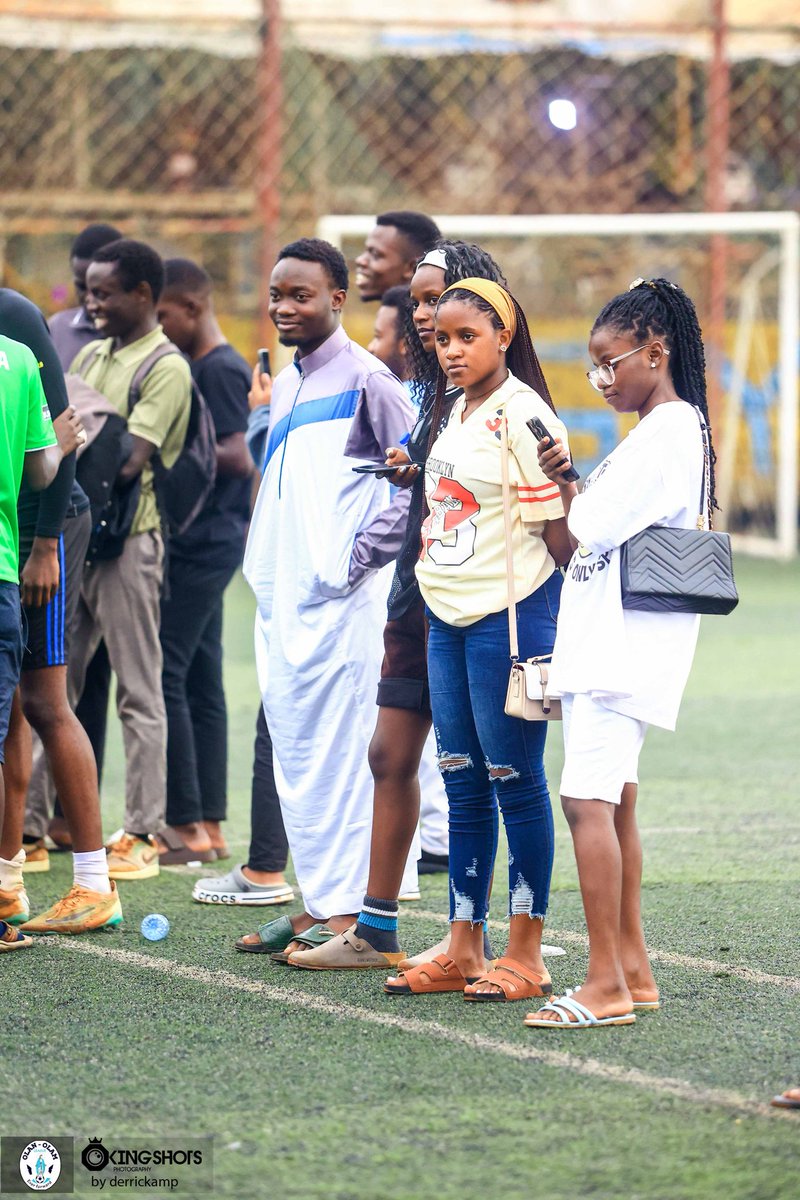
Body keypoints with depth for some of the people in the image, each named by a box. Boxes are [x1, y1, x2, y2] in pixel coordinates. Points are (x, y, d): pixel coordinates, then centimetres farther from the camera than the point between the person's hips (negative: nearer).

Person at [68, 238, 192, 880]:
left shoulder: (165, 368, -8)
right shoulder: (92, 356, 16)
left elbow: (128, 461, -17)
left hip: (128, 539, -8)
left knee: (139, 693, -1)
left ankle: (144, 835, 3)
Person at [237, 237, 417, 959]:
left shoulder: (365, 381, -9)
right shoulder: (285, 386, 17)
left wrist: (362, 555, -13)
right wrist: (266, 565, 17)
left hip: (339, 600, -9)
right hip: (281, 600, 9)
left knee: (338, 751, -7)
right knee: (294, 754, 11)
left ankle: (350, 911, -3)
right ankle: (318, 904, 17)